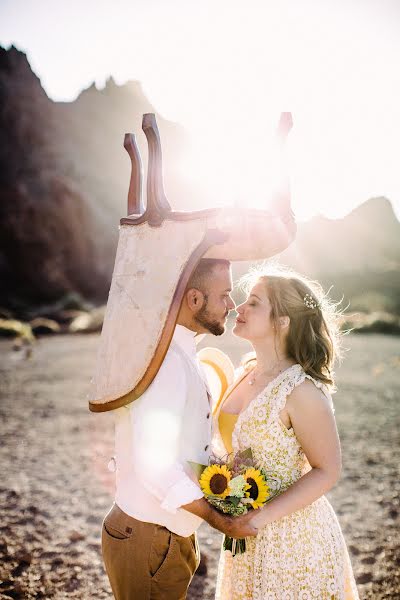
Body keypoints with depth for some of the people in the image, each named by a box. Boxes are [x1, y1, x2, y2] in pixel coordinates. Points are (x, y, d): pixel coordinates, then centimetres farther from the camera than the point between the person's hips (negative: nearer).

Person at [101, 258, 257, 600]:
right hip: (148, 543, -9)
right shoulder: (164, 359, -26)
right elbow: (155, 467, -30)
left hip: (171, 533, 9)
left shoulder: (181, 352, 6)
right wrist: (219, 520, -21)